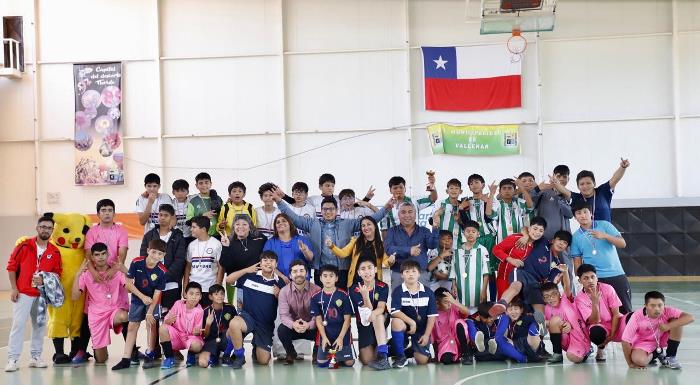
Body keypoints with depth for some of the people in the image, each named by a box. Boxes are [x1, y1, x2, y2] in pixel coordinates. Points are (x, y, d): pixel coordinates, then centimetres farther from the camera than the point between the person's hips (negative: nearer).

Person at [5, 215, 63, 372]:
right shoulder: (24, 246, -5)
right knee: (18, 324, -7)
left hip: (42, 294, 4)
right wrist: (14, 288, -6)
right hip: (23, 293, -3)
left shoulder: (55, 252, 2)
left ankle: (35, 357, 19)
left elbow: (57, 272, 9)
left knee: (39, 325, 8)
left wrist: (45, 280, -11)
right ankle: (12, 359, -3)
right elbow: (11, 266, -2)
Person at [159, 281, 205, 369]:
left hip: (190, 337, -2)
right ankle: (169, 358, -11)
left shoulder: (199, 311, -14)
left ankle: (191, 355, 6)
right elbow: (165, 321, -5)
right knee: (163, 328, -27)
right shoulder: (178, 304, -9)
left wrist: (197, 332, -35)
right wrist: (169, 321, -29)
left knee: (197, 345, -36)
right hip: (176, 336, 2)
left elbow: (197, 332, -11)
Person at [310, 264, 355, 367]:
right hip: (325, 335, 1)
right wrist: (324, 337, -10)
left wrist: (341, 337, -13)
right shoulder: (316, 297, 0)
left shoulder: (344, 295, -6)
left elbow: (347, 319, -5)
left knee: (349, 363, -12)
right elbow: (318, 319, 1)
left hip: (342, 334, -1)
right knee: (321, 362, -10)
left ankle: (339, 357, 24)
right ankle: (332, 358, 24)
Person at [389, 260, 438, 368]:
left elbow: (432, 315, -3)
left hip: (422, 329, 1)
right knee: (396, 322, -37)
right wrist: (411, 322, -25)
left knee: (422, 360, -13)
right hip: (405, 325, -1)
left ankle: (413, 350, 28)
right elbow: (395, 312, -19)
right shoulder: (398, 291, -9)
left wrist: (426, 335, -9)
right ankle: (400, 356, -18)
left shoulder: (428, 292, -3)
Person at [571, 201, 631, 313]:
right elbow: (577, 262, 6)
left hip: (616, 275, -1)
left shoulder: (604, 225, 1)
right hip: (594, 279, 1)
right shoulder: (576, 237, 6)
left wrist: (604, 236, -19)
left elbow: (622, 244, -5)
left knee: (625, 310, 2)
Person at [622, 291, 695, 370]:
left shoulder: (667, 311, -25)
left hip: (662, 339, 2)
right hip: (644, 343, -2)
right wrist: (630, 363, -20)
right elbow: (625, 341, -25)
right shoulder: (637, 316, -29)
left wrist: (668, 326, -40)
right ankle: (655, 354, 3)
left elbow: (690, 317, -34)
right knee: (639, 360, -34)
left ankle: (670, 357, -8)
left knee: (677, 322, -24)